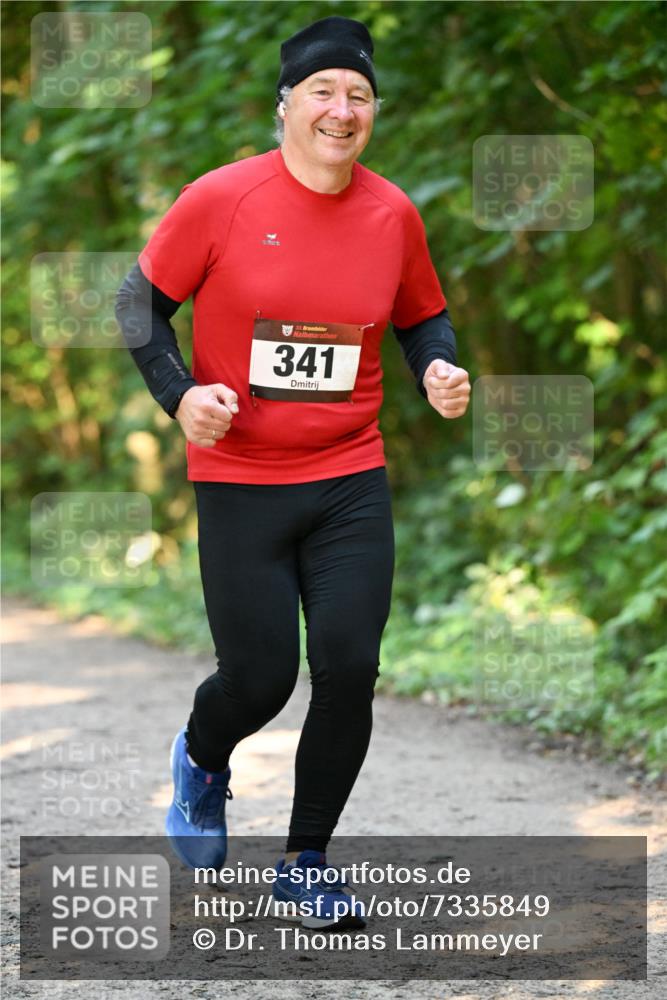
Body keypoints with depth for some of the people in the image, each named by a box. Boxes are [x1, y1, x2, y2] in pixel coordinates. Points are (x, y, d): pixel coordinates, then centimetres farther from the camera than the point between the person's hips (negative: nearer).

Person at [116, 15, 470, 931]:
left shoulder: (394, 215, 1)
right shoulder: (221, 200, -9)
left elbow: (423, 316, 18)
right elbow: (141, 302, 0)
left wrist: (438, 371, -3)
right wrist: (180, 394, -14)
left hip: (352, 482, 3)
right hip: (239, 483, -3)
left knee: (349, 672, -5)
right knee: (259, 679, 1)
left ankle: (305, 863, 15)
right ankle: (202, 758, 39)